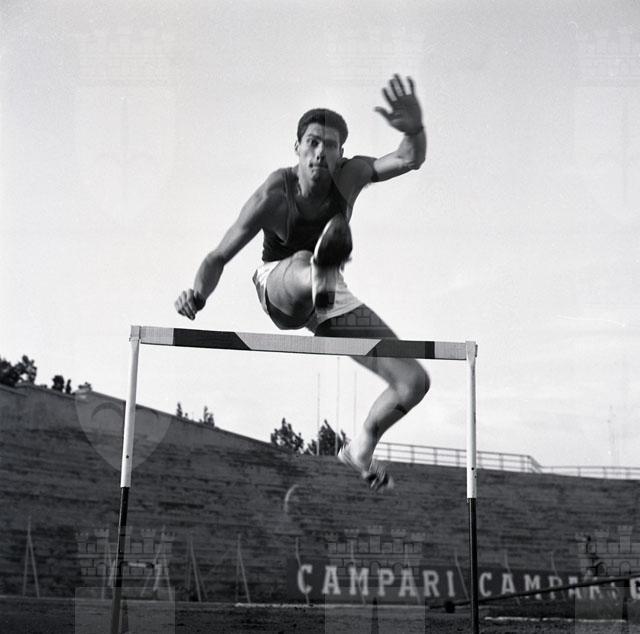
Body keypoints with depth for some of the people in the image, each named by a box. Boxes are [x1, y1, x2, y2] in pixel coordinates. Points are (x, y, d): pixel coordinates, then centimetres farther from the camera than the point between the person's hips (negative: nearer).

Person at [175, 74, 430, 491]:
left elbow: (411, 160, -34)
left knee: (414, 382, -5)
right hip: (279, 288, -4)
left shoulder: (349, 175, -17)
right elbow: (219, 257, -18)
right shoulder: (273, 197, -24)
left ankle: (361, 447, 19)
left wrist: (415, 130, -57)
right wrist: (198, 294, -39)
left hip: (330, 302, 4)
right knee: (304, 265, -44)